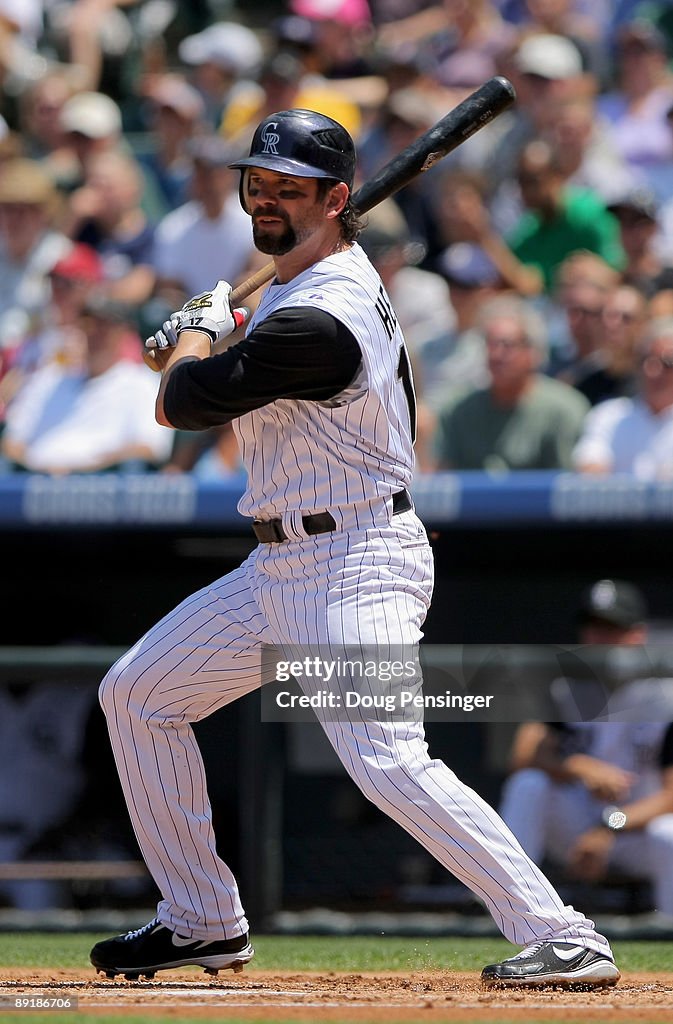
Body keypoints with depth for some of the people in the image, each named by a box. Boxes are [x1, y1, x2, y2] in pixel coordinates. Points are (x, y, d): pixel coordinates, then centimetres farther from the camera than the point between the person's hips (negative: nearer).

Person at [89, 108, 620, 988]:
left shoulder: (319, 319, -22)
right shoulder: (304, 284, 11)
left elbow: (183, 404, -14)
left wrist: (196, 333, 6)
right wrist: (205, 345, 9)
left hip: (355, 568, -11)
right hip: (279, 569, 11)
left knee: (388, 763, -24)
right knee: (137, 694, 12)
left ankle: (563, 939, -24)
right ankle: (203, 922, 20)